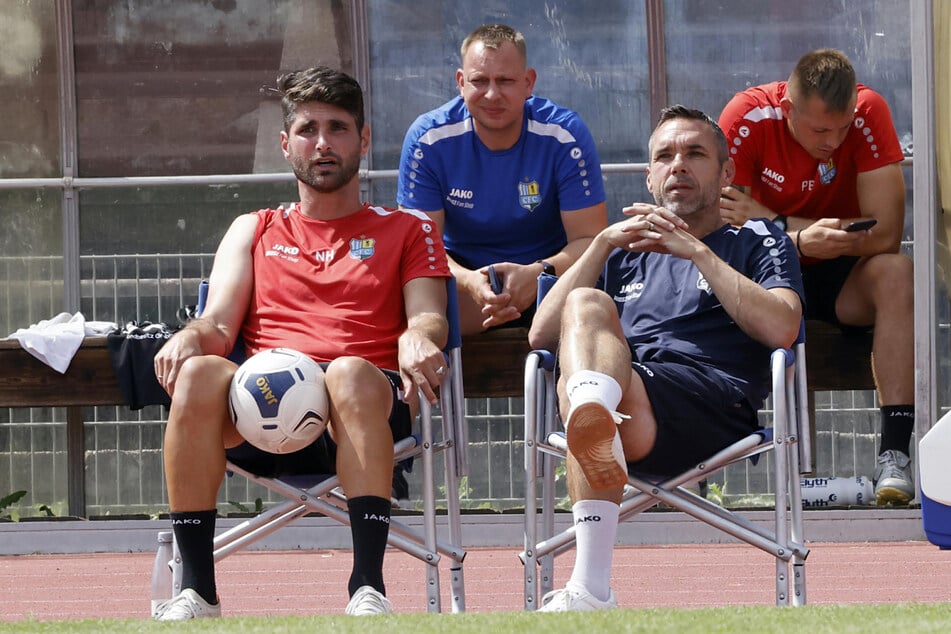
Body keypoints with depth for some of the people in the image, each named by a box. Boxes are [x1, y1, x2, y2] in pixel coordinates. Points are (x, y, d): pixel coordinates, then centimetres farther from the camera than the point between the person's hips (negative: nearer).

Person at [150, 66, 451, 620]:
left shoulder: (408, 230, 25)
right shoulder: (253, 231, 29)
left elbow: (428, 316, 9)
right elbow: (220, 323, 16)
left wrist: (418, 338, -17)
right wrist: (191, 337, -10)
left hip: (358, 409, -1)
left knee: (352, 373, -39)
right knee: (199, 374, -33)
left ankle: (369, 588, -44)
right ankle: (196, 591, -33)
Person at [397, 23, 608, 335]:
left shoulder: (565, 135, -12)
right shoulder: (428, 139, -11)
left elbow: (589, 239, -14)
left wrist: (536, 274, -36)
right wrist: (469, 281, -36)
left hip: (549, 270, 0)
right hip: (465, 271, 0)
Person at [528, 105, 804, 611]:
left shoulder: (758, 242, 27)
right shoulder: (625, 256, 39)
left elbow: (782, 329, 3)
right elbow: (541, 335, 22)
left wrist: (697, 252, 2)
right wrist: (603, 243, 14)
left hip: (716, 406, -3)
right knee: (588, 303, -30)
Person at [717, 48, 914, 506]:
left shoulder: (868, 112, -18)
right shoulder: (749, 117, -19)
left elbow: (886, 234, -23)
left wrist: (774, 223, -26)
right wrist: (801, 241, -40)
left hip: (840, 279, 1)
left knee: (895, 272, -32)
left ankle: (893, 455, -35)